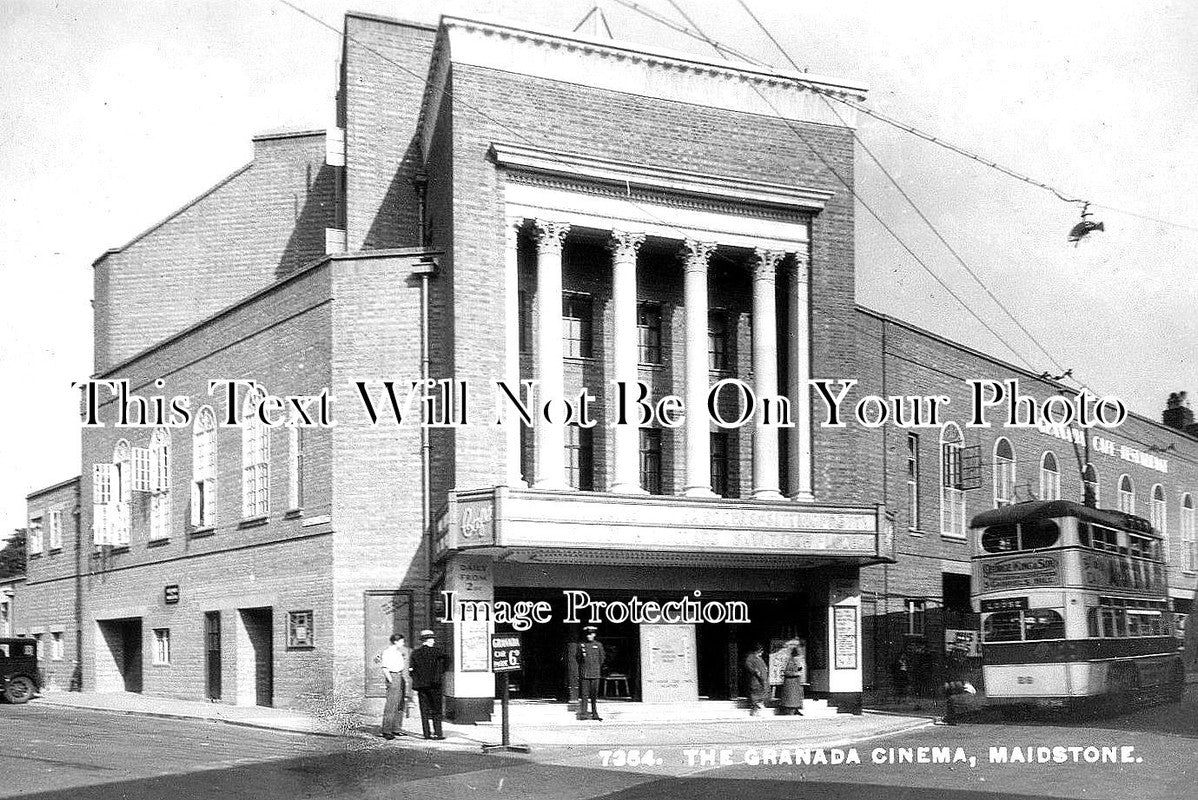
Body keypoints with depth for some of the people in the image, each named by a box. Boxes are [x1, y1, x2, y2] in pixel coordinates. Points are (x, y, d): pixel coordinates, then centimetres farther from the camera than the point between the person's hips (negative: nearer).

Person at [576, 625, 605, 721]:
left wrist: (598, 668, 13)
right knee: (584, 694, -4)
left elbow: (601, 659, 14)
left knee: (595, 695, 3)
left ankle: (595, 714, 9)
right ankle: (583, 714, -3)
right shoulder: (581, 645, 5)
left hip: (595, 674, 1)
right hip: (584, 673, -1)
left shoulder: (598, 645, 8)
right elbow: (578, 658, 12)